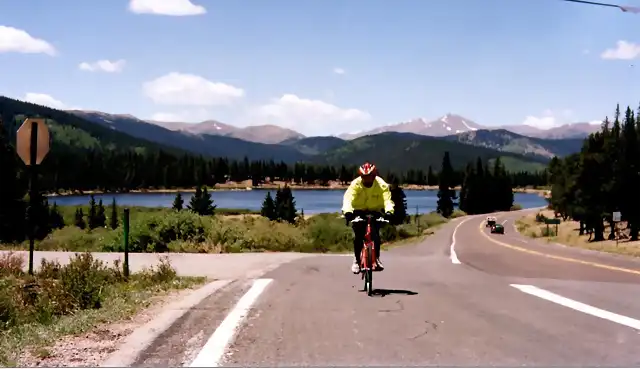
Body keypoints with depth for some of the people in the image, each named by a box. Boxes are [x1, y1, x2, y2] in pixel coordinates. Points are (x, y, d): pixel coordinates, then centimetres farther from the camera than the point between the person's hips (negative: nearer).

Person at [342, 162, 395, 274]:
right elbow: (348, 198, -36)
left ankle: (377, 259, 2)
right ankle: (357, 260, 5)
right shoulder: (355, 184, -22)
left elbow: (387, 199, -33)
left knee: (375, 235, -17)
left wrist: (389, 211, -54)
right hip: (359, 212, 0)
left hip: (375, 212, 0)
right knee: (358, 236, -14)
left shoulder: (381, 185, -21)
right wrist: (347, 211, -55)